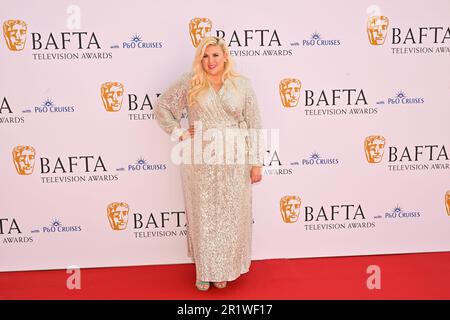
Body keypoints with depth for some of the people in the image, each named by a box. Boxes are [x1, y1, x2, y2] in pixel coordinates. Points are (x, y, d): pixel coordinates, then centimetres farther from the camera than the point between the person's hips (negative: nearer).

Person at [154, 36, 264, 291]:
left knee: (231, 217, 9)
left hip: (234, 162, 0)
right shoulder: (189, 83, 1)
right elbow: (162, 107, 8)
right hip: (199, 161, 0)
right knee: (203, 217, 8)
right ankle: (206, 270, 26)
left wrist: (256, 162, -1)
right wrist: (179, 134, -3)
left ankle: (225, 268, 28)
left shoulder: (242, 84, 2)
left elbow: (254, 125, 1)